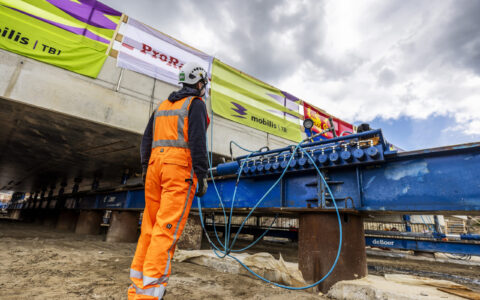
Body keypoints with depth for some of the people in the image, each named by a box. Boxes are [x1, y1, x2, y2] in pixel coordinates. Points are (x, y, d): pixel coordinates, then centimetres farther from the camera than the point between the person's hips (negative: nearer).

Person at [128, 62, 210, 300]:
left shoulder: (163, 105, 24)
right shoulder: (196, 104, 2)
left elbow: (147, 139, 19)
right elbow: (197, 140, -12)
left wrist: (146, 168, 21)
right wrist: (202, 175, -12)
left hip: (156, 164, 7)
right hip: (181, 167, -7)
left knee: (150, 226, 10)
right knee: (168, 228, -9)